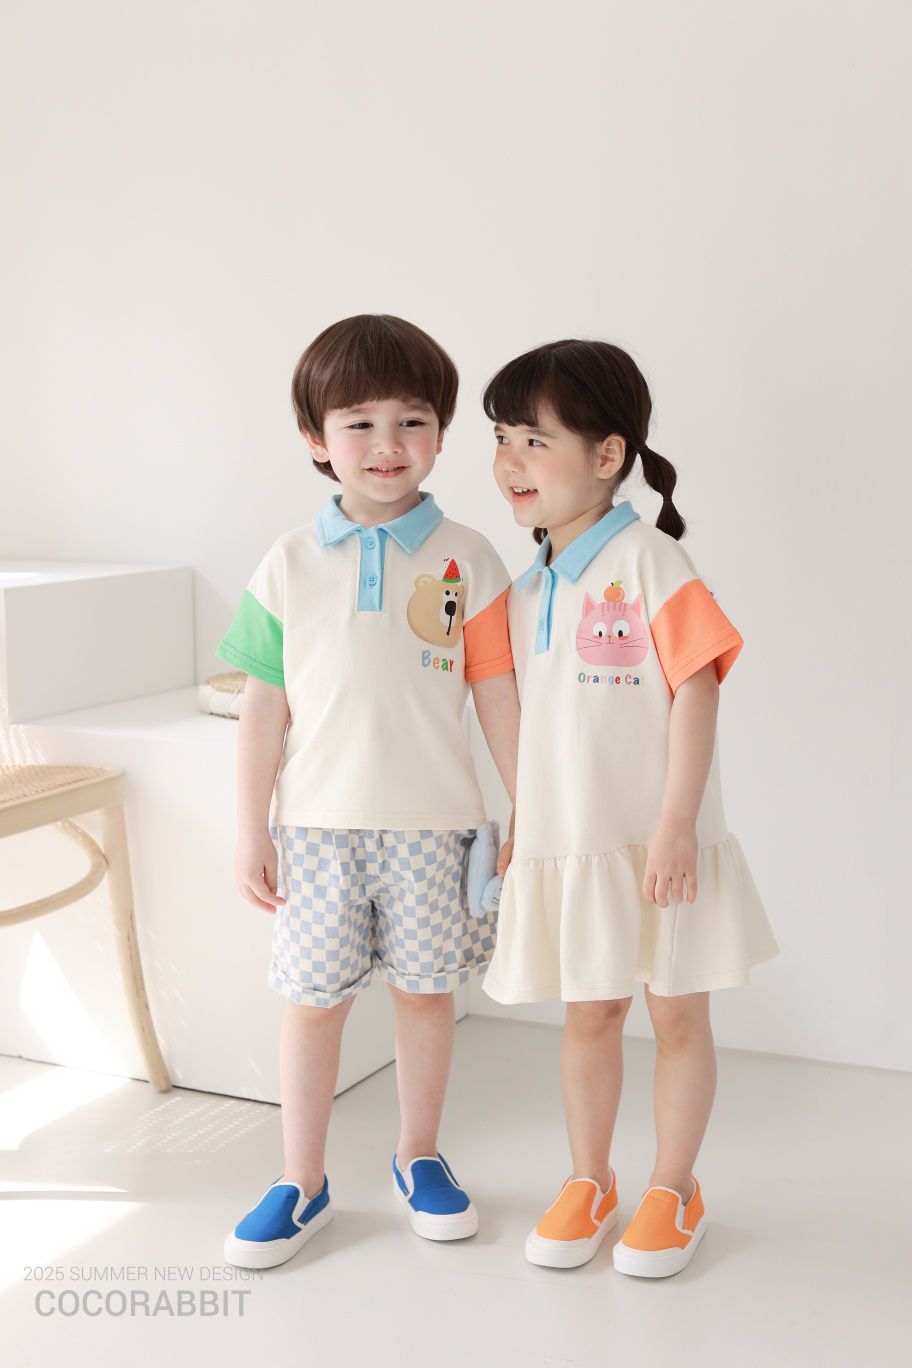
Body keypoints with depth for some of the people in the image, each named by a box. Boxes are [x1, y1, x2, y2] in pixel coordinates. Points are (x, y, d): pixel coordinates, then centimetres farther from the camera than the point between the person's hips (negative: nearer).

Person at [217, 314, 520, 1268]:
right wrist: (252, 829, 0)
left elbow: (497, 695, 1)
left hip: (433, 822, 0)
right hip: (318, 823, 0)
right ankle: (301, 1183, 22)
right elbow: (266, 706, 1)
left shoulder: (468, 561, -2)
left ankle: (418, 1157, 31)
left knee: (424, 987, 11)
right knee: (312, 996, 7)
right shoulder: (288, 566, 0)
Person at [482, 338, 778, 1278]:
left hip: (655, 846, -5)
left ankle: (673, 1192, 25)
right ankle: (587, 1184, 31)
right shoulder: (526, 591, 9)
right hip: (565, 848, 6)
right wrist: (518, 829, 12)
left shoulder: (647, 561, -12)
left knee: (677, 1019, 9)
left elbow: (696, 688, -16)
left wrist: (676, 823, -20)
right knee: (587, 1016, 16)